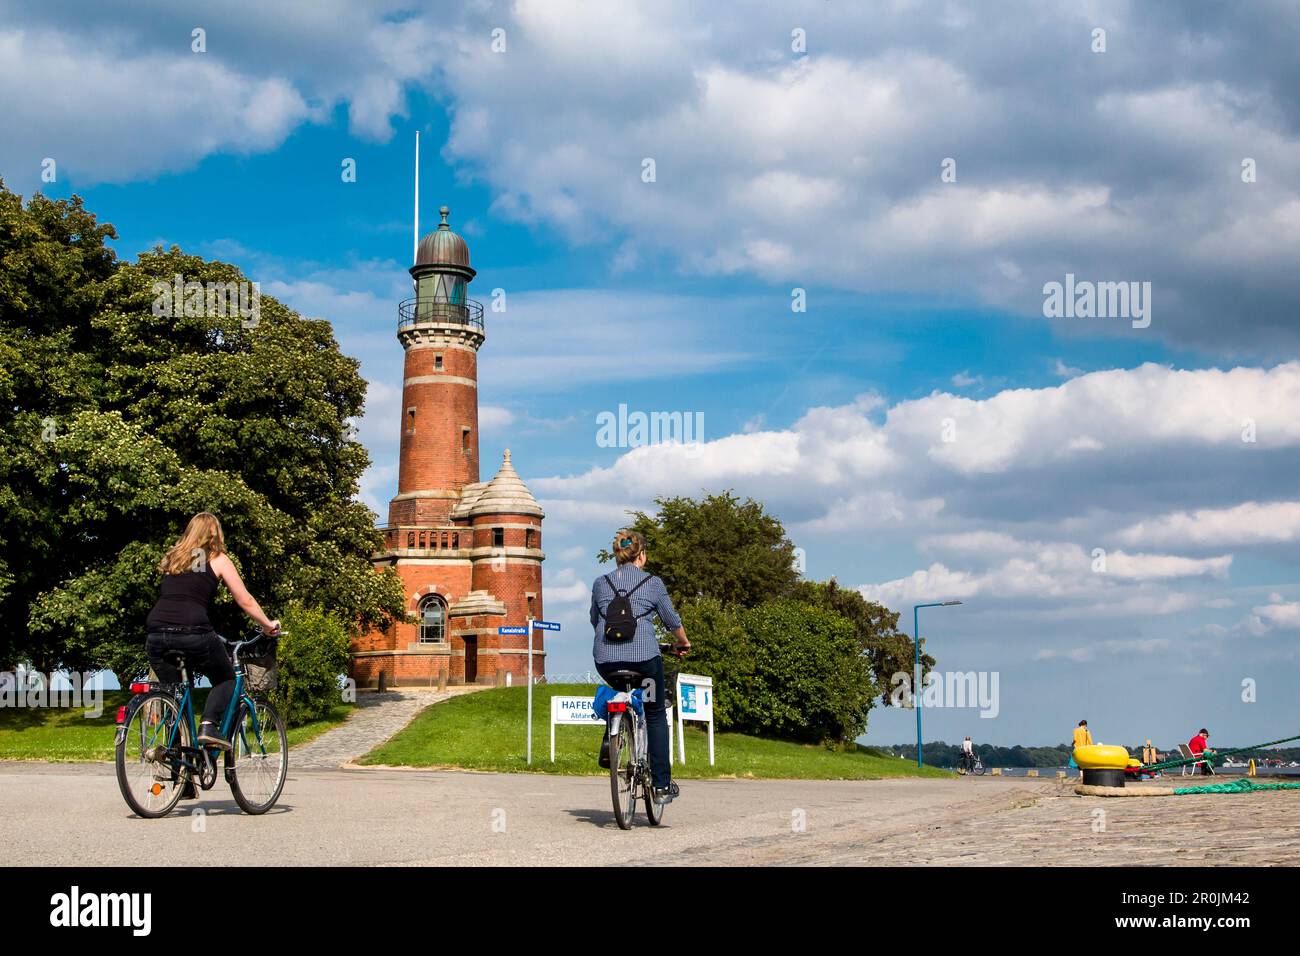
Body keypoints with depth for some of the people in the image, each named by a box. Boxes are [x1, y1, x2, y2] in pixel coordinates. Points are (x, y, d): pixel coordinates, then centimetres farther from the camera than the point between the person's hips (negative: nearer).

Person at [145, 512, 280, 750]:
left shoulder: (172, 559, 24)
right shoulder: (217, 559, 12)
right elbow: (245, 600, 11)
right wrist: (268, 625, 25)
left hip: (156, 633, 4)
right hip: (192, 633, -4)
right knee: (226, 678, 19)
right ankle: (209, 726, -4)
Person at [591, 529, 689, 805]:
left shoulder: (600, 583, 12)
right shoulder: (653, 583, 5)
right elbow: (672, 620, 14)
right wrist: (683, 643, 33)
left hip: (605, 658, 3)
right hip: (644, 656, -3)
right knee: (655, 715, 12)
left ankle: (610, 739, 13)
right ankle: (662, 785, 8)